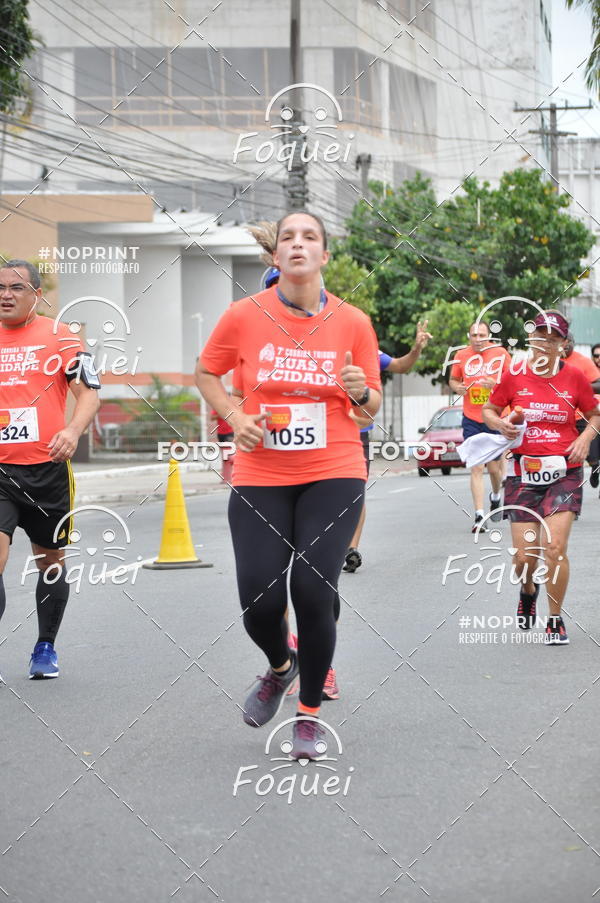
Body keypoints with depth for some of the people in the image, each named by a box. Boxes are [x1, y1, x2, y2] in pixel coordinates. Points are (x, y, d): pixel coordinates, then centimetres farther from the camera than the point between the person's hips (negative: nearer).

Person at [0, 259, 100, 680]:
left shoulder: (60, 337, 0)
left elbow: (90, 393, -5)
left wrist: (72, 431, -23)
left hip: (48, 467, -1)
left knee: (51, 560, 12)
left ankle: (46, 647, 30)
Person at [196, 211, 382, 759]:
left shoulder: (353, 323, -1)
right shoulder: (245, 316, -3)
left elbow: (372, 406, 8)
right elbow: (207, 374, 13)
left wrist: (361, 391, -15)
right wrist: (235, 417, -3)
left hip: (333, 474, -1)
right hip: (260, 477, 1)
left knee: (313, 590, -13)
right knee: (259, 601, -5)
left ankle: (310, 713, 10)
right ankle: (280, 667, 33)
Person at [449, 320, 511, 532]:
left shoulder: (501, 354, -2)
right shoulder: (461, 356, 2)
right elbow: (453, 380, 15)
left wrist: (495, 384, -19)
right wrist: (457, 387, -8)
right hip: (471, 420, 0)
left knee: (494, 467, 10)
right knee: (476, 467, -7)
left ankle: (496, 495, 43)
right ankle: (479, 516, -9)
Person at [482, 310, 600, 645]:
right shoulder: (515, 376, 2)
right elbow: (488, 410, 13)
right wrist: (501, 424, -9)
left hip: (564, 473, -1)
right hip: (525, 473, 1)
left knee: (555, 547, -15)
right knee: (524, 557, -2)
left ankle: (556, 620, 5)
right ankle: (528, 591, 36)